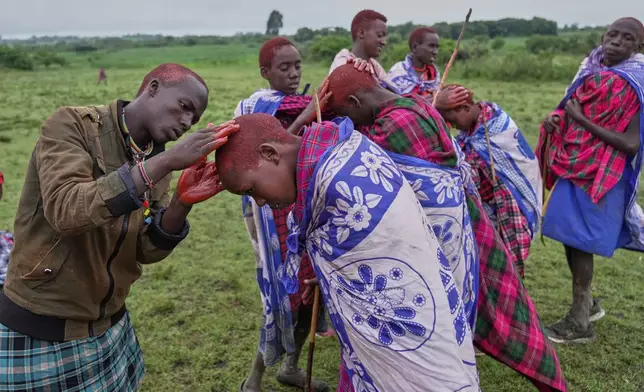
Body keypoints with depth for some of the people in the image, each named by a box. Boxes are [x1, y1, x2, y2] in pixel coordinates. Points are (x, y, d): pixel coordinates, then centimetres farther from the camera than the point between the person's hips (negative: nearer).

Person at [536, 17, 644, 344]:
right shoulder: (593, 72, 9)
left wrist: (582, 121, -21)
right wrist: (556, 120, -2)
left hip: (598, 174, -8)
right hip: (573, 166, 8)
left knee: (579, 240, -3)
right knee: (570, 238, 14)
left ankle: (580, 322, 11)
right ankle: (587, 303, 34)